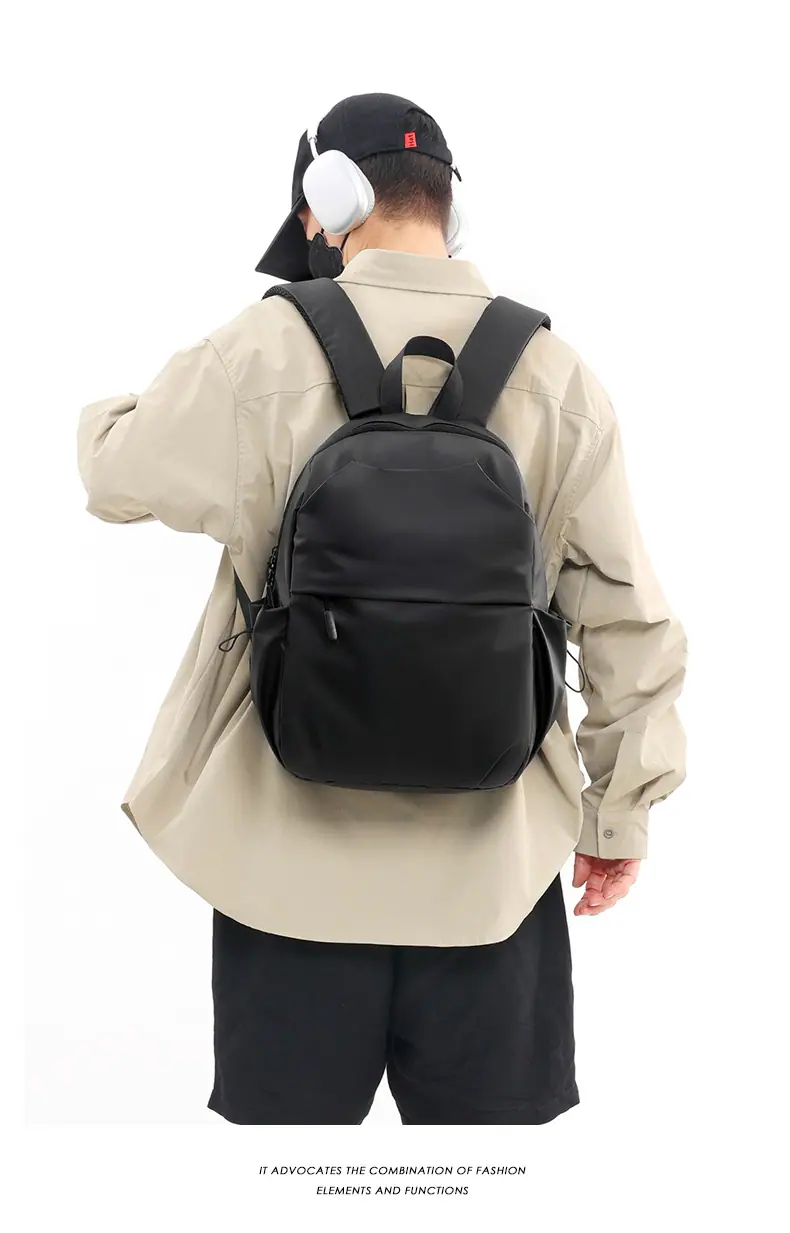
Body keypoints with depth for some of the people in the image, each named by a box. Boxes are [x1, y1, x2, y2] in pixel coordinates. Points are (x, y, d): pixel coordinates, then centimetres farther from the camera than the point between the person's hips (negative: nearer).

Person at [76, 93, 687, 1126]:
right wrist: (623, 813, 11)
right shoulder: (556, 373, -3)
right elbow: (628, 622, 0)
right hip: (492, 856, 2)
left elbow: (117, 474, 6)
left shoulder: (265, 354, -10)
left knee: (290, 1117, 16)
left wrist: (112, 412, 31)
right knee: (490, 1120, 17)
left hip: (297, 850, -1)